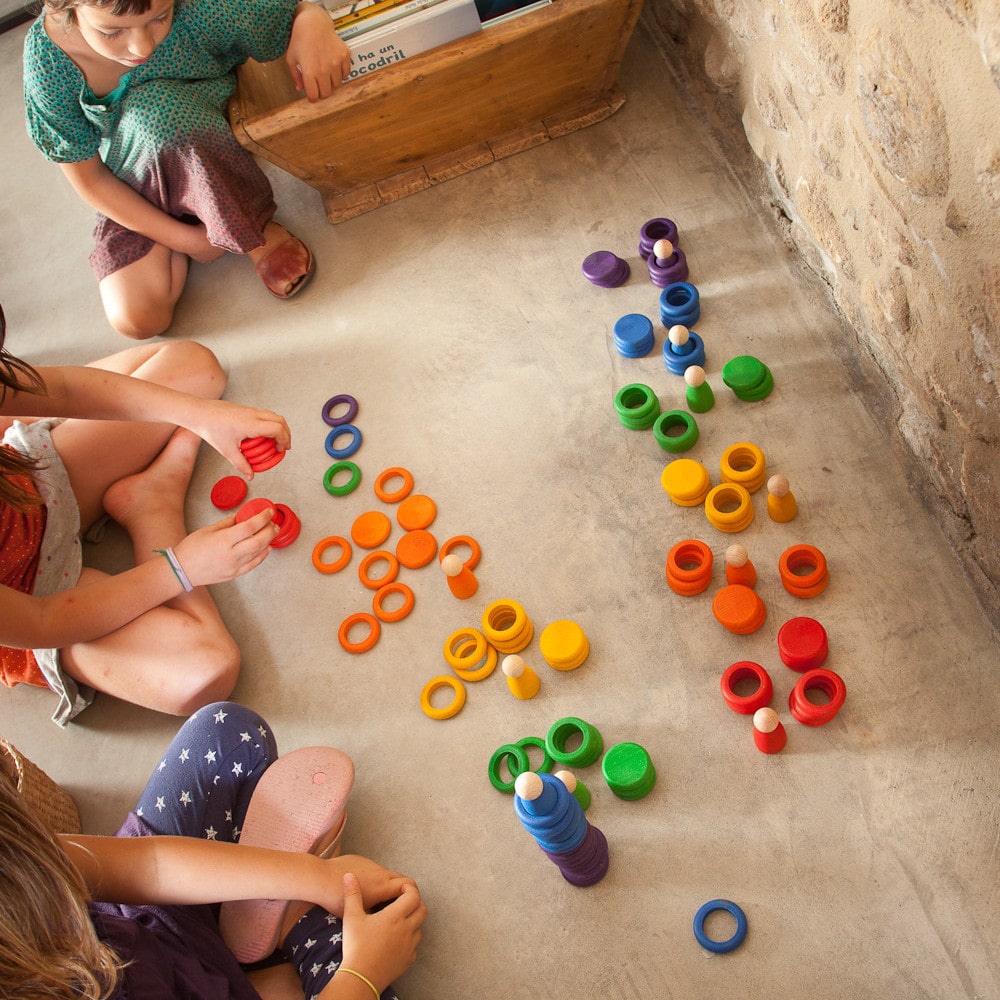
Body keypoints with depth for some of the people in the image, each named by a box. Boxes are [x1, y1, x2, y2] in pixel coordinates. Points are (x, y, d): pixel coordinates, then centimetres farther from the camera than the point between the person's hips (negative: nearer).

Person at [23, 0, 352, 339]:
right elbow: (88, 180, -16)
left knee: (153, 106, -34)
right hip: (133, 194, 1)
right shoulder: (47, 63, -27)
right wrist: (187, 239, -18)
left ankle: (254, 234, -11)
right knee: (136, 319, -19)